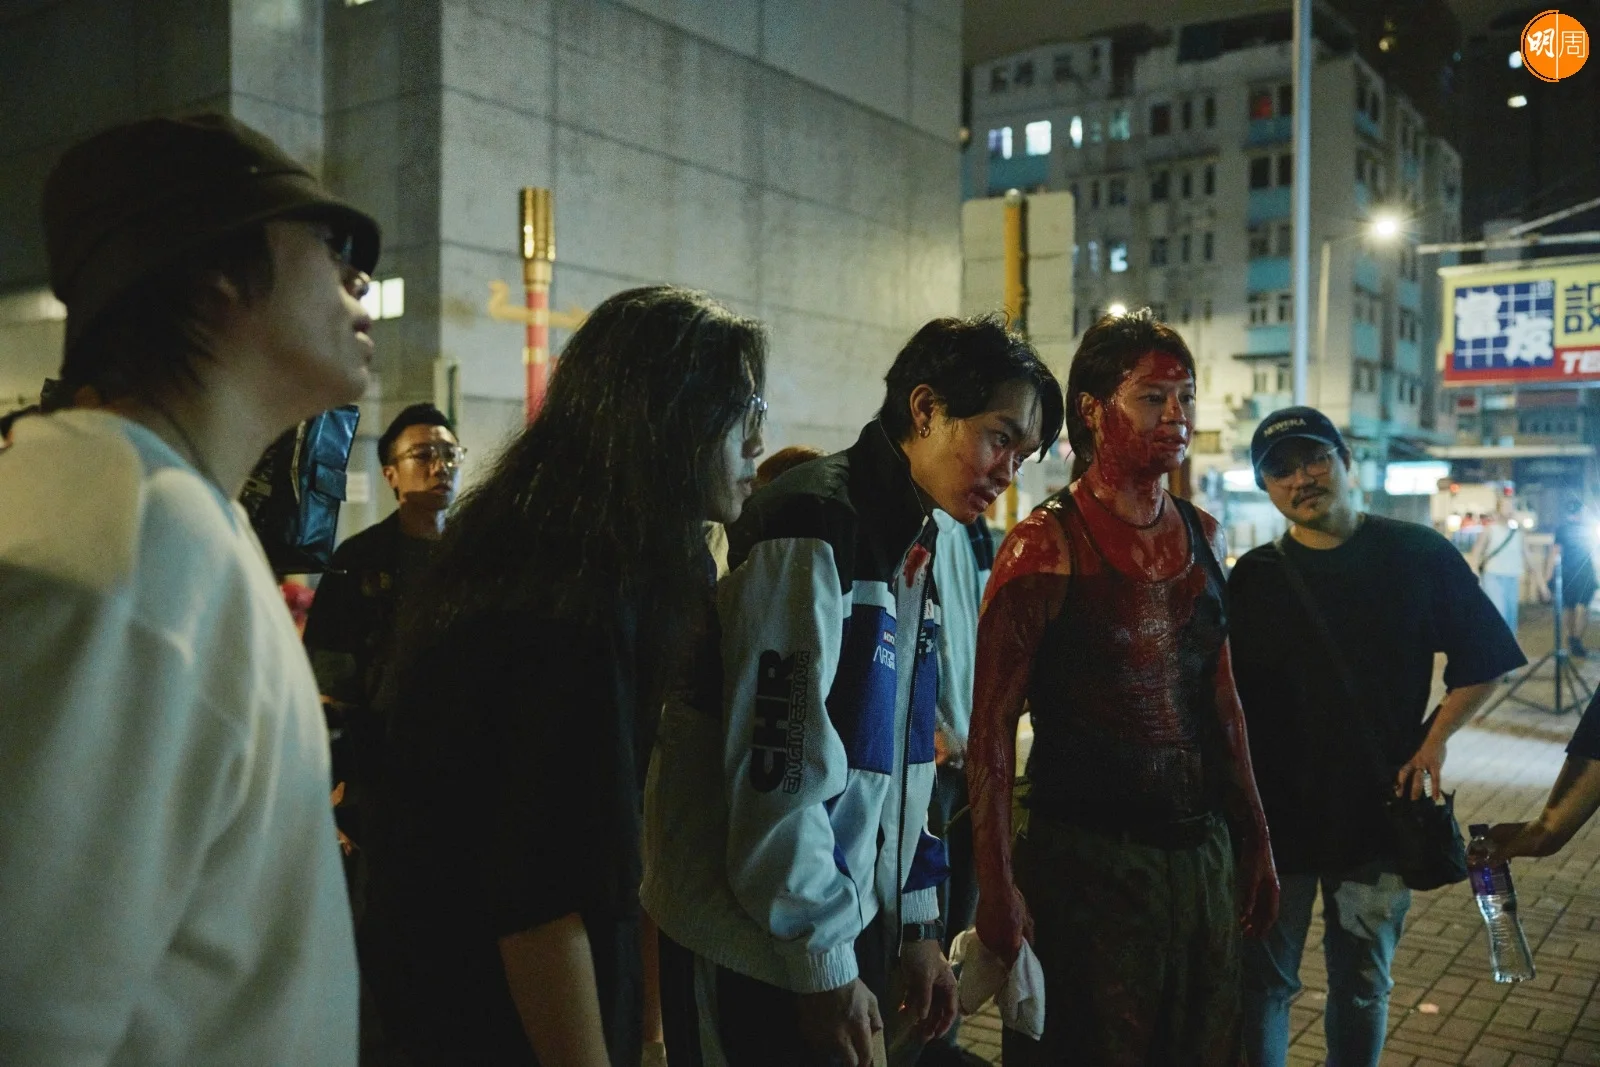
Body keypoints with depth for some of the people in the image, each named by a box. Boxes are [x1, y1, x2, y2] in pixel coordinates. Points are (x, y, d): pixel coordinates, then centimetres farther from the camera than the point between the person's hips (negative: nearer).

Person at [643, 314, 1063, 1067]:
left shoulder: (912, 550, 12)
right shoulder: (815, 530, -18)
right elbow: (778, 768, -22)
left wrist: (917, 925, 13)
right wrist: (823, 962, -17)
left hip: (855, 924, 9)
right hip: (757, 948, -9)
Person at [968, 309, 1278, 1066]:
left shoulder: (1203, 536, 6)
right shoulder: (1048, 544, -13)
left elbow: (1221, 700, 14)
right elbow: (992, 726, -15)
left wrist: (1255, 839, 15)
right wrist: (997, 884, -19)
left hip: (1202, 852, 7)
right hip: (1085, 856, -6)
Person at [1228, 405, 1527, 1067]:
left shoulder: (1419, 556, -3)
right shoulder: (1254, 577, -1)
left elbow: (1482, 663, 5)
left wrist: (1434, 740, -6)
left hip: (1380, 812, 0)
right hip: (1275, 814, 0)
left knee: (1363, 988, 17)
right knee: (1262, 981, 8)